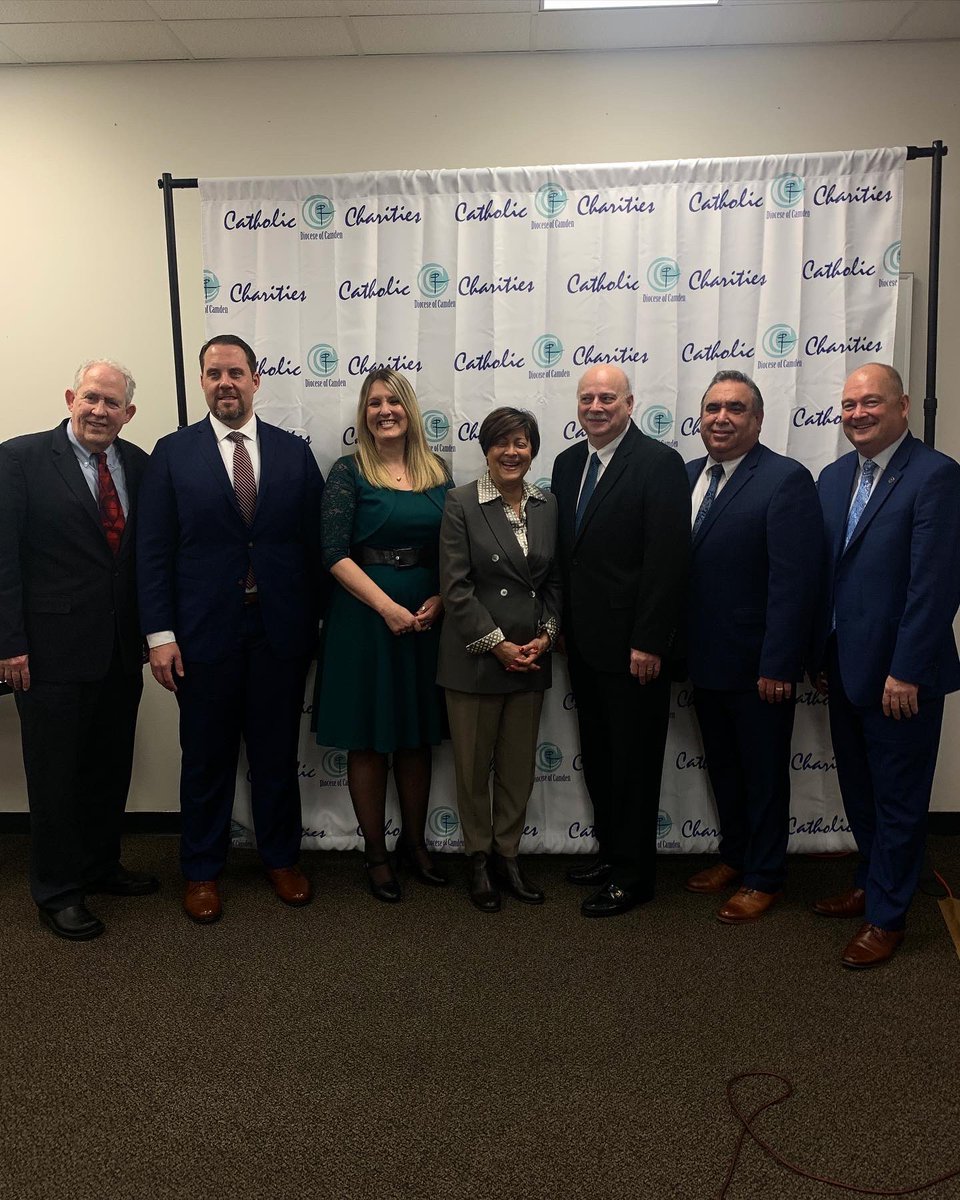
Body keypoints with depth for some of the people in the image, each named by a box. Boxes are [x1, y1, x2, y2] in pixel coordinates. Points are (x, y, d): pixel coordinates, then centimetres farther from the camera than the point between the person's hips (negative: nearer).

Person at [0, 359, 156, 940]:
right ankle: (58, 891, 24)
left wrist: (152, 629, 6)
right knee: (54, 772, 8)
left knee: (111, 767, 17)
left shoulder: (139, 464, 6)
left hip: (121, 651, 5)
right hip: (53, 648, -5)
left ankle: (100, 865, 36)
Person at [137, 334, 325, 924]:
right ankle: (203, 870, 29)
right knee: (206, 758, 11)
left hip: (281, 631, 1)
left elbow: (314, 542, 4)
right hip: (203, 631, -1)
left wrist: (315, 622, 2)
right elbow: (154, 550, -2)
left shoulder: (294, 451, 5)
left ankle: (281, 857, 32)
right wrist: (160, 633, -8)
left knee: (278, 753, 13)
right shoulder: (173, 452, 1)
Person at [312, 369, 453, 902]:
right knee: (368, 740, 6)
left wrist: (438, 601, -8)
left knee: (418, 737, 13)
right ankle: (376, 855, 21)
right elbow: (335, 553, -12)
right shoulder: (349, 472, -5)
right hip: (365, 617, -3)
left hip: (426, 617, 4)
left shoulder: (437, 471, 6)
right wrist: (388, 607, -18)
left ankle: (415, 843, 30)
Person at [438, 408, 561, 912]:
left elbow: (555, 581, 10)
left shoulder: (548, 507, 7)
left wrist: (547, 634, -5)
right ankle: (479, 859, 25)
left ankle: (507, 854, 29)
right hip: (474, 658, -4)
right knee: (473, 764, 8)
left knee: (520, 764, 12)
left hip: (531, 657, 4)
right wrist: (496, 644, -14)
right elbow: (455, 586, -11)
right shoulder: (461, 503, -6)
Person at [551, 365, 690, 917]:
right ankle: (611, 852, 35)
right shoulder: (568, 463, 11)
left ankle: (633, 875, 19)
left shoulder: (659, 463, -12)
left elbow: (667, 558, -17)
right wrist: (562, 625, 10)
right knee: (598, 756, 18)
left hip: (633, 644, -7)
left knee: (634, 761, 5)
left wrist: (648, 642, -19)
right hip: (584, 641, 8)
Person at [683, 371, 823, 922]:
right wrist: (681, 647, 4)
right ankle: (734, 856, 41)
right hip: (705, 659, 7)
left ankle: (765, 878, 29)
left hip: (757, 665, -6)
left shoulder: (786, 479, -15)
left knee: (764, 772, 11)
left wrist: (777, 666, -22)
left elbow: (795, 582, -20)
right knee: (723, 767, 21)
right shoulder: (689, 475, 6)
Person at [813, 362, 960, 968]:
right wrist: (821, 656, 10)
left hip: (900, 675, -7)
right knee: (860, 791, 20)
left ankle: (887, 915, 24)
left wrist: (907, 673, -19)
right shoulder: (834, 477, 9)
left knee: (898, 799, 8)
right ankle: (871, 884, 39)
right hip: (845, 668, 7)